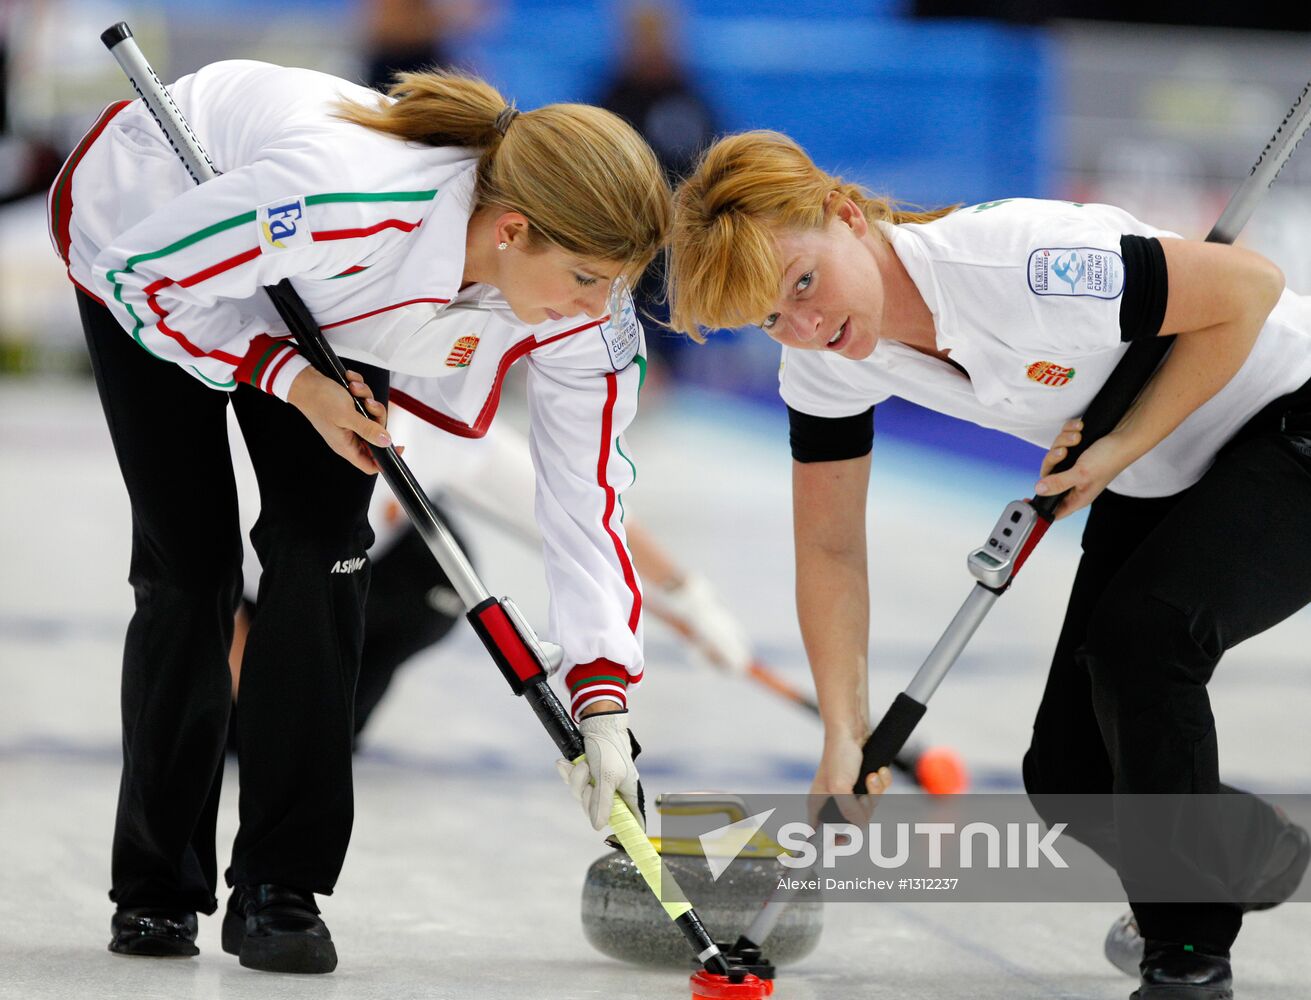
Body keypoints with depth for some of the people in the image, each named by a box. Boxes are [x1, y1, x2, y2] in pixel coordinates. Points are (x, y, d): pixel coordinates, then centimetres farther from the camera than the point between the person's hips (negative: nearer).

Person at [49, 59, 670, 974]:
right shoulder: (341, 199, -47)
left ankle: (281, 891, -5)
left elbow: (588, 489, -21)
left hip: (320, 308, 4)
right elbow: (146, 273, -31)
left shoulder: (582, 313, -29)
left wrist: (603, 703, -26)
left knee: (321, 542, -12)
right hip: (144, 224, -4)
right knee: (188, 561, -4)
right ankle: (156, 892, 11)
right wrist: (289, 377, -33)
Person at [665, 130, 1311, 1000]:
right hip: (1152, 479, 8)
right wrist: (844, 737, -9)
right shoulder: (825, 363, -13)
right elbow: (831, 549, -1)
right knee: (1067, 778, 2)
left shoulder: (1017, 263, -36)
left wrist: (1122, 447, -25)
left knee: (1140, 630, -30)